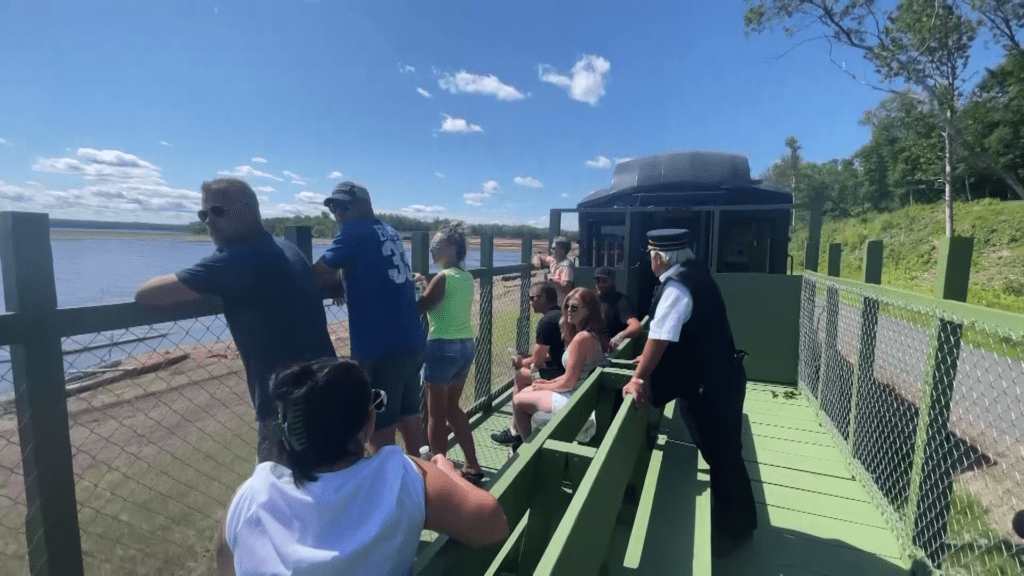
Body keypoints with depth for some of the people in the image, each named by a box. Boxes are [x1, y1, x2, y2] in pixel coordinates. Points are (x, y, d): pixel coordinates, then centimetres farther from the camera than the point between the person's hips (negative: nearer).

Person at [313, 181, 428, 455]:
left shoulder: (355, 233, -7)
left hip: (380, 348, -8)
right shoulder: (390, 232, 16)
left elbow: (318, 274, -11)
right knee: (409, 416, 19)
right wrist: (347, 278, 15)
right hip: (412, 342, 8)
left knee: (380, 430, 5)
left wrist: (337, 277, 7)